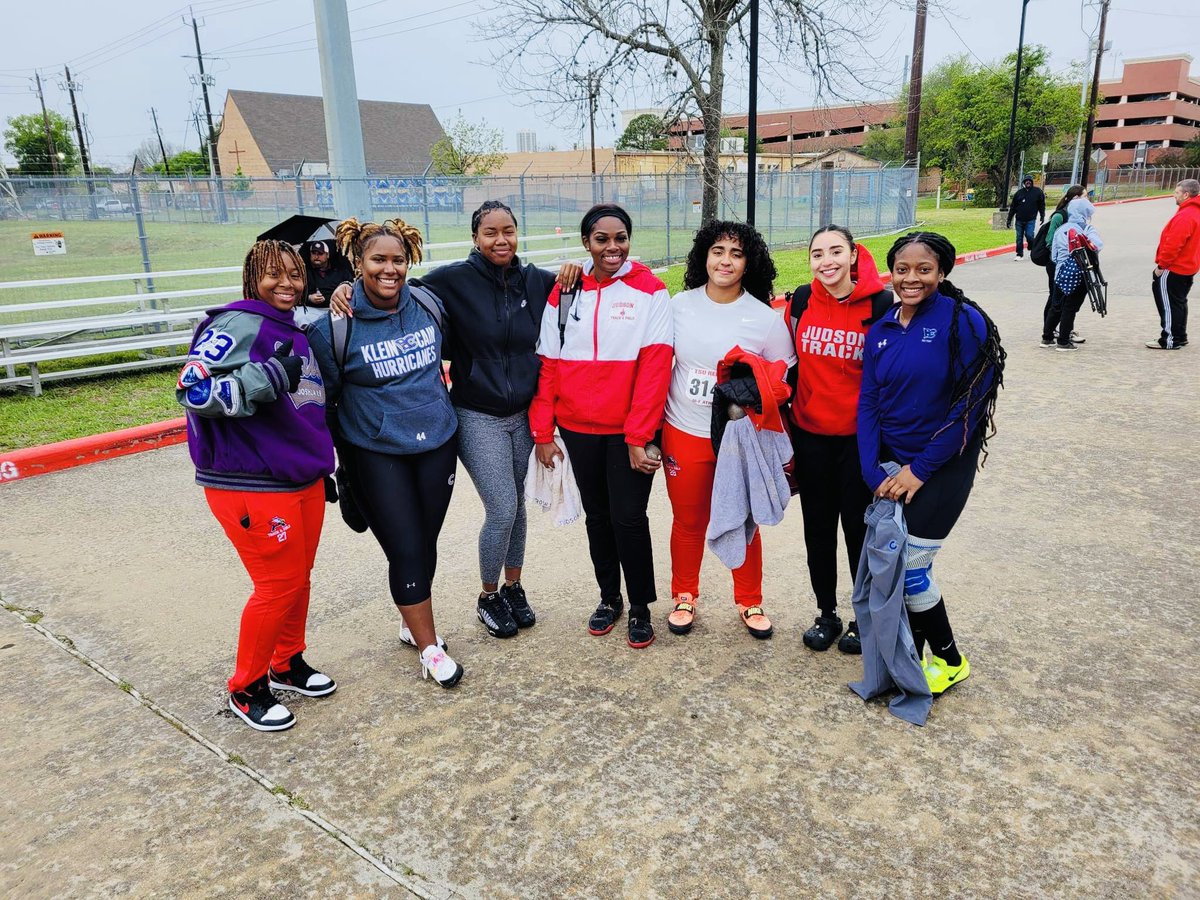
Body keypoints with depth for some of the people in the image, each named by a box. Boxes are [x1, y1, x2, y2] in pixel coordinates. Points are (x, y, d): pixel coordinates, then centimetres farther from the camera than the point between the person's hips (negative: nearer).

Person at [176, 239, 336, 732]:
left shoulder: (298, 334, 14)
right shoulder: (237, 325, -12)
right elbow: (193, 391, -22)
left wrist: (323, 468, 25)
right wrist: (268, 376, -30)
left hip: (304, 481, 8)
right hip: (251, 486, -8)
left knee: (300, 577, 15)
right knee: (279, 585, -1)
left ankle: (289, 663, 36)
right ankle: (247, 689, 20)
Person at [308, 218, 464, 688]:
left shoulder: (428, 306, -1)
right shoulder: (334, 325, -12)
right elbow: (324, 396, -3)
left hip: (437, 443, 4)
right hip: (376, 455, -4)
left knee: (426, 543, 14)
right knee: (406, 551, -2)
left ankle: (413, 622, 37)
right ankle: (429, 648, 16)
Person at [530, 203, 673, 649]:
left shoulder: (650, 290, -7)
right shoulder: (564, 292, 4)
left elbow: (654, 368, -13)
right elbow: (548, 366, 3)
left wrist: (638, 436, -17)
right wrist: (543, 432, 1)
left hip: (630, 432, -3)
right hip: (579, 429, 4)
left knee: (628, 518, -1)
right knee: (597, 516, 15)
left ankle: (640, 607, 20)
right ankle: (609, 597, 33)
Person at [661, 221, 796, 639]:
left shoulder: (765, 318, -8)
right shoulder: (679, 306, -2)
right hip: (683, 435, 1)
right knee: (688, 521, 13)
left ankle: (750, 602, 32)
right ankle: (684, 595, 34)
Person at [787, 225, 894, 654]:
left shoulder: (880, 304, -9)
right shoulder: (802, 301, 1)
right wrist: (783, 419, 10)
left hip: (858, 437, -3)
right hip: (810, 434, 4)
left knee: (859, 527, 8)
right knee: (818, 526, 12)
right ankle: (826, 613, 30)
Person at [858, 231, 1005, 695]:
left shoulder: (963, 322, -12)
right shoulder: (880, 331, 4)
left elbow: (972, 405, -14)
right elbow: (868, 403, 1)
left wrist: (920, 469, -14)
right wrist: (874, 473, -9)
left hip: (943, 465, -5)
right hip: (891, 464, 5)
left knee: (910, 568, -3)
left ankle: (949, 661, 21)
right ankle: (911, 658, 28)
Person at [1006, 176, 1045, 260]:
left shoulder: (1037, 192, 4)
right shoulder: (1019, 193, 6)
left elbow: (1042, 205, 8)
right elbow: (1013, 208, 9)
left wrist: (1042, 216, 0)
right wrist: (1009, 220, 6)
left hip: (1030, 220, -2)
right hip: (1019, 220, 2)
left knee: (1029, 235, -13)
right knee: (1019, 238, 4)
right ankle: (1020, 254, 14)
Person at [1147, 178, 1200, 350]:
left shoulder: (1185, 216, -21)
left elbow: (1174, 244, -25)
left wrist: (1161, 265, -17)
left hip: (1174, 269, -10)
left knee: (1169, 304, -4)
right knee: (1178, 302, 18)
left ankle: (1170, 340, 0)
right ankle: (1180, 337, 26)